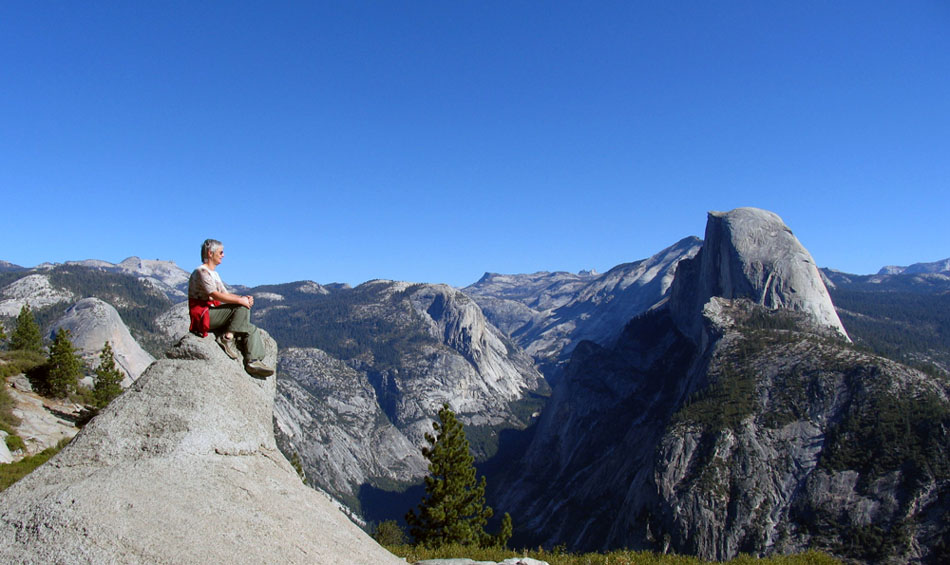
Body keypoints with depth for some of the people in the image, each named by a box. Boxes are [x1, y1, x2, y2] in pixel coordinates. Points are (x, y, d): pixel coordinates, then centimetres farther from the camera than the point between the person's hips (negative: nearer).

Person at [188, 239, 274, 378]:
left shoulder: (214, 274, 23)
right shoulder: (201, 271, -9)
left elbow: (225, 294, 15)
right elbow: (214, 295, -21)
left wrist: (244, 298, -4)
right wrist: (240, 300, -22)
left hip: (214, 314, 10)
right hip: (203, 316, -9)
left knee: (252, 329, -4)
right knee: (242, 308, -25)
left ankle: (253, 361, -15)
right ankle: (227, 337, -21)